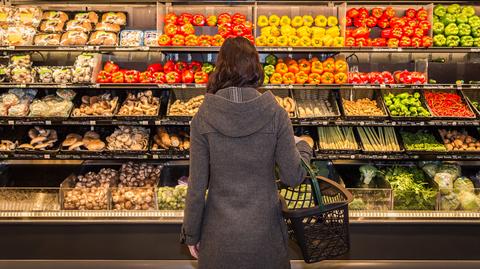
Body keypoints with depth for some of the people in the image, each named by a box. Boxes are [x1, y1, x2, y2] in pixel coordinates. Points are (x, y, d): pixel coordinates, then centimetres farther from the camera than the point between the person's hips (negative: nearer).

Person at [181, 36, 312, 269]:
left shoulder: (203, 118, -12)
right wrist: (303, 148, 13)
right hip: (264, 230, 0)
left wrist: (191, 234, 4)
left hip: (220, 232, 0)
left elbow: (197, 185, -9)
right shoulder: (275, 114, -13)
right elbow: (293, 176, -7)